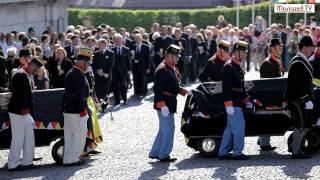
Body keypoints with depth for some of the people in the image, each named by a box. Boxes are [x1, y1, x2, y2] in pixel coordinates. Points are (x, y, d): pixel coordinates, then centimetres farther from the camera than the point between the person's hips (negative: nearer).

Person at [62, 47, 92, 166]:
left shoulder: (70, 73, 12)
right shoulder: (80, 76, -18)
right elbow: (79, 95, -22)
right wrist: (82, 110, -17)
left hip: (67, 109, 10)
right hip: (77, 110, -10)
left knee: (69, 134, 14)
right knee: (80, 134, -2)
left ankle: (68, 158, 19)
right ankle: (73, 158, -2)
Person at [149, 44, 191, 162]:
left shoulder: (171, 69, 14)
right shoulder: (162, 69, -18)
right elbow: (158, 89, -23)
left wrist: (185, 92, 12)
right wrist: (162, 105, -27)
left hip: (170, 104, 10)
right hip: (164, 105, -10)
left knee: (163, 130, 16)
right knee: (169, 129, -6)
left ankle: (154, 153, 25)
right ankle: (164, 155, 2)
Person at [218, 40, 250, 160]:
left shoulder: (239, 68, 15)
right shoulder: (229, 67, -15)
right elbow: (226, 87, -21)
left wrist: (246, 99, 21)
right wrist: (229, 104, -24)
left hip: (238, 102, 10)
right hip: (233, 104, -10)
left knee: (230, 128, 13)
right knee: (239, 126, -7)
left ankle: (223, 152, 19)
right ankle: (237, 153, -1)